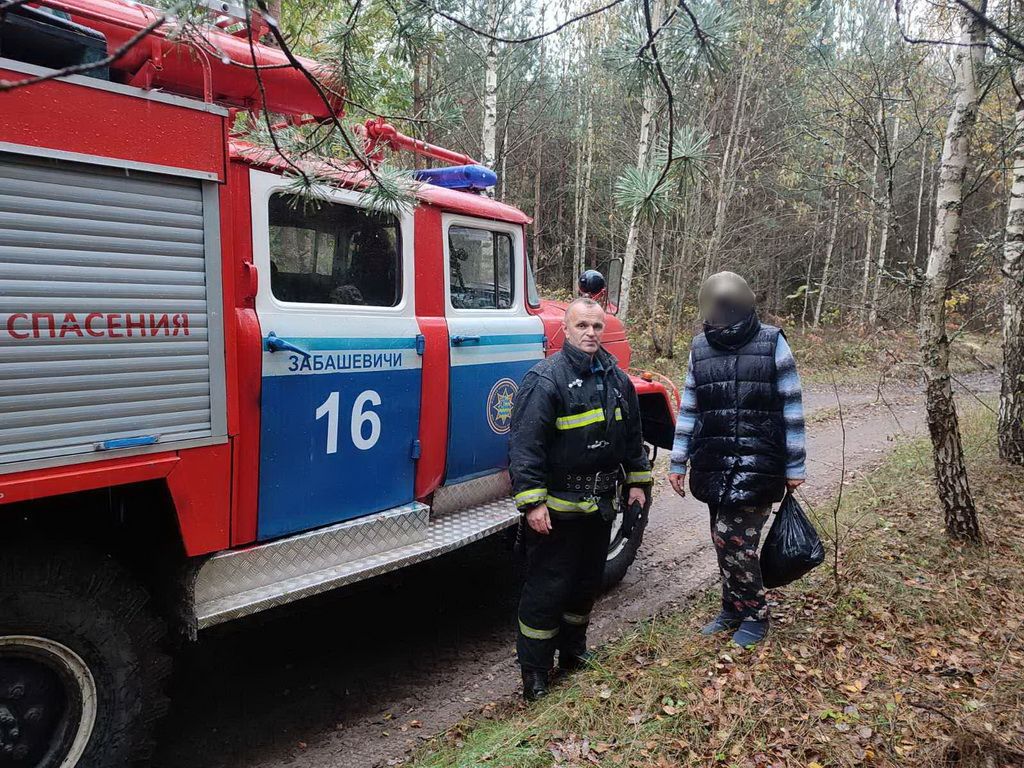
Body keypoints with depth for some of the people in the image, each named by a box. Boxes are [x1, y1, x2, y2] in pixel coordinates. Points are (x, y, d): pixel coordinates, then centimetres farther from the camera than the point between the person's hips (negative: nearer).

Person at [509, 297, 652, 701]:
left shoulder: (616, 378, 8)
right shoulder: (545, 379, -16)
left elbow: (632, 434, 18)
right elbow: (525, 443, -20)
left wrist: (637, 481, 16)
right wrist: (532, 501, -23)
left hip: (600, 503, 7)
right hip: (556, 506, -7)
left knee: (588, 581, 19)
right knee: (548, 587, 0)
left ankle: (573, 652, 38)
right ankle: (534, 672, 15)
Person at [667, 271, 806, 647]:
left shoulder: (772, 344, -4)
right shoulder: (700, 349, 8)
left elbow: (792, 409, -2)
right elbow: (688, 409, 12)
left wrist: (795, 467, -2)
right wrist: (678, 462, 11)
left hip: (757, 465, -4)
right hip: (714, 465, 5)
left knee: (734, 540, -8)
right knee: (725, 540, 13)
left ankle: (754, 615, 14)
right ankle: (733, 610, 32)